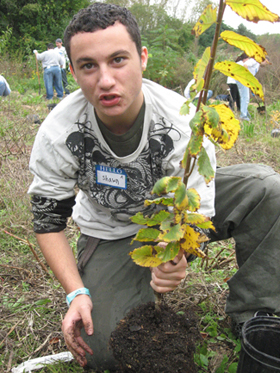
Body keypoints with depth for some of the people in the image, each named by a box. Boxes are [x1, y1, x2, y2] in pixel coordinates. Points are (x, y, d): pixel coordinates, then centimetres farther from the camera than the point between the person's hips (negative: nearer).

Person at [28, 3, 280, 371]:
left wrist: (177, 256, -45)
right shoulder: (57, 134, -24)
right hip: (111, 234, 0)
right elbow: (47, 219, -11)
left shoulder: (182, 123, -28)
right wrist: (76, 293, -21)